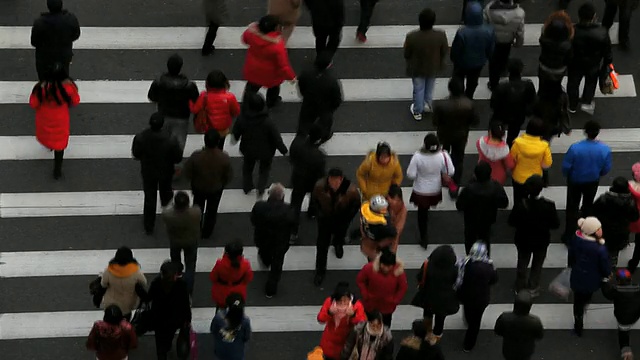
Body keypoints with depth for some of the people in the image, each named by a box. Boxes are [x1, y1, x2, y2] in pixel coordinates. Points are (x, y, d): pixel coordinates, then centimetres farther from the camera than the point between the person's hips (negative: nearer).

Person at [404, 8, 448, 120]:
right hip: (433, 68, 1)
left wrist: (409, 64, 6)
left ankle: (417, 111, 43)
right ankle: (428, 105, 52)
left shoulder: (411, 37, -33)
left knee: (418, 89, 25)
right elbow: (445, 52, -12)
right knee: (429, 88, 30)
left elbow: (406, 54, -16)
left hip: (417, 68, -1)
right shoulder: (441, 36, -30)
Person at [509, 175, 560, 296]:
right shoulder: (548, 205, -28)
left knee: (522, 263, 25)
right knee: (537, 265, 24)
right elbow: (555, 224, -18)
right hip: (541, 241, -1)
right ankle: (532, 288, 32)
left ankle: (520, 287, 39)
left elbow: (511, 222, -16)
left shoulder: (520, 204, -28)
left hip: (523, 240, 1)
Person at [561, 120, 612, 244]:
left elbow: (566, 166, -21)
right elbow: (606, 169, -12)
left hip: (575, 181, -2)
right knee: (588, 206, 27)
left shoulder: (575, 148, -34)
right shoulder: (605, 149, -27)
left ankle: (569, 236, 28)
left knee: (572, 208, 19)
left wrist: (566, 175, 3)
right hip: (593, 182, 2)